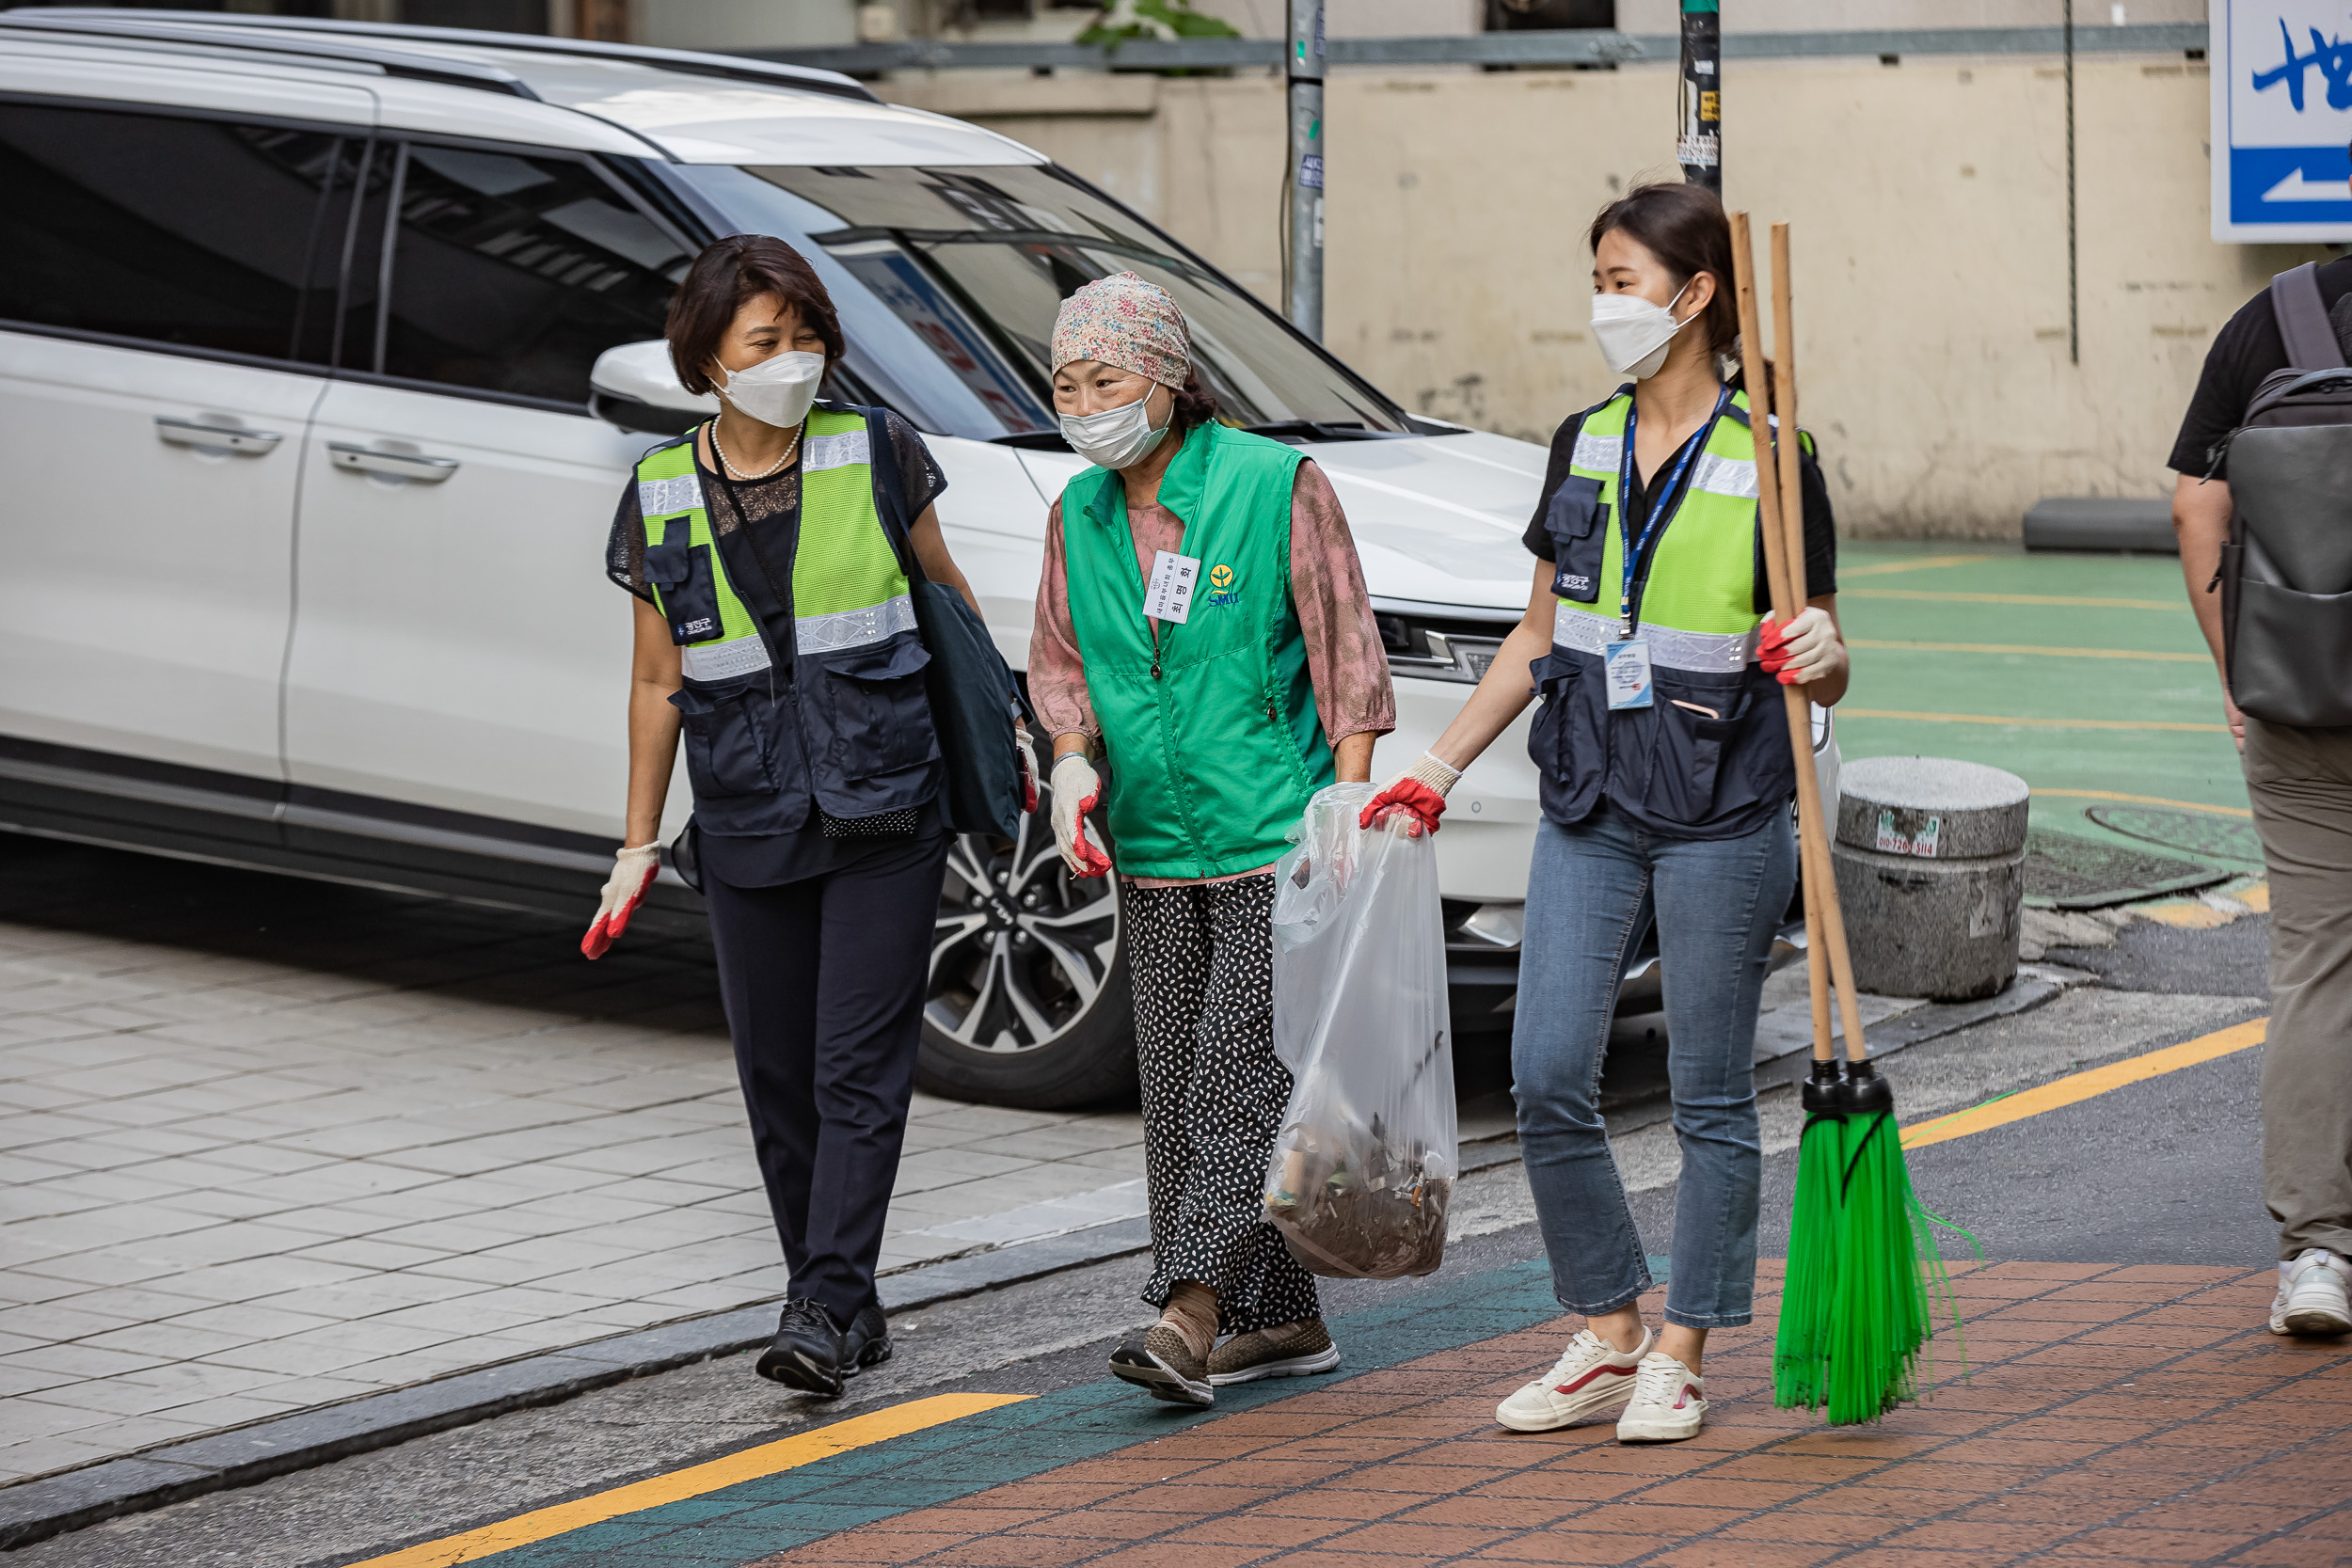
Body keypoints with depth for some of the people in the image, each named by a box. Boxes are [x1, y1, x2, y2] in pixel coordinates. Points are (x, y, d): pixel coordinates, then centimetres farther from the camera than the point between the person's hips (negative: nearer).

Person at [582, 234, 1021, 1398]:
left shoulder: (878, 454, -2)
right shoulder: (661, 496, 3)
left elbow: (945, 589, 13)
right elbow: (657, 681, 10)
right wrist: (638, 844, 11)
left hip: (885, 815, -2)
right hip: (748, 827, 2)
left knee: (859, 1071, -9)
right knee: (778, 1081, 6)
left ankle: (824, 1312, -12)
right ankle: (846, 1306, 18)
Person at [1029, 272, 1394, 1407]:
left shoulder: (1277, 486, -7)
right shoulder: (1078, 515, 9)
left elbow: (1345, 655, -6)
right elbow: (1060, 662, 17)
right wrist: (1073, 762, -3)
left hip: (1277, 842, -6)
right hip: (1154, 854, 6)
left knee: (1243, 1069, -12)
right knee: (1178, 1087, 5)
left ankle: (1191, 1310, -17)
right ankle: (1282, 1321, 13)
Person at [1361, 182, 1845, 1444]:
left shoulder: (1768, 462, -6)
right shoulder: (1583, 448, 9)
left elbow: (1820, 668, -2)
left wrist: (1820, 658, -26)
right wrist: (1436, 768, 13)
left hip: (1719, 818, -5)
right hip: (1588, 808, 5)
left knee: (1709, 1098, 3)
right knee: (1546, 1078, -1)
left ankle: (1679, 1356, 13)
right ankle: (1605, 1336, 13)